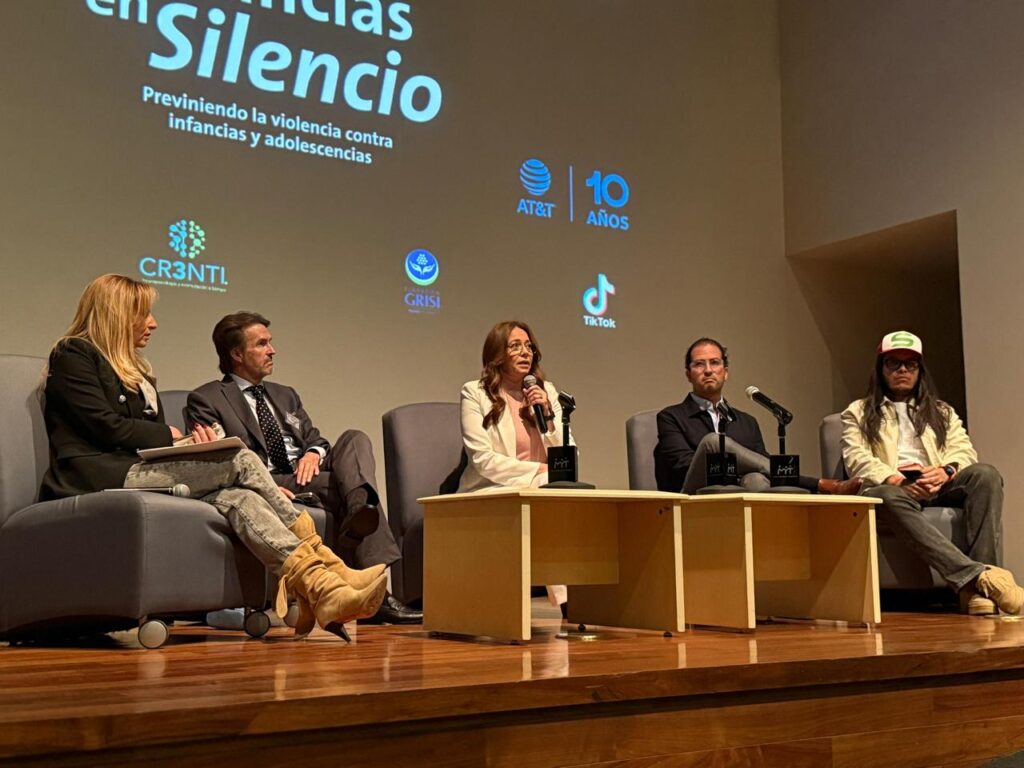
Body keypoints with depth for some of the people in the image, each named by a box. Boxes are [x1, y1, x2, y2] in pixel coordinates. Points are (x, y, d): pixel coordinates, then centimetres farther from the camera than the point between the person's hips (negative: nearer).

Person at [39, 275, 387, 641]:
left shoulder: (139, 371, 28)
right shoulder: (72, 355, 4)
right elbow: (105, 426, -8)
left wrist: (191, 442, -2)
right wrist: (173, 436, 0)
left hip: (141, 474, 7)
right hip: (99, 480, -7)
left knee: (237, 497, -24)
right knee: (240, 461, -23)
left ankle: (319, 591, -42)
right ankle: (325, 569, -28)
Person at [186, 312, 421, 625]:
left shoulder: (286, 396, 29)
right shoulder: (206, 399, 7)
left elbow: (316, 440, 23)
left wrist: (314, 453, -5)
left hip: (307, 476, 6)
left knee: (355, 439, -22)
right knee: (337, 483, -30)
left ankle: (360, 513, -51)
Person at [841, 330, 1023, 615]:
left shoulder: (942, 411, 29)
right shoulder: (858, 412, 20)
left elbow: (963, 450, 12)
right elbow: (856, 458, 2)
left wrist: (945, 471, -13)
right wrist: (892, 479, -18)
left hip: (940, 485, 3)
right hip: (893, 487, -3)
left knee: (984, 474, -28)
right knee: (888, 497, -40)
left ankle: (979, 590, -40)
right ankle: (979, 576, -53)